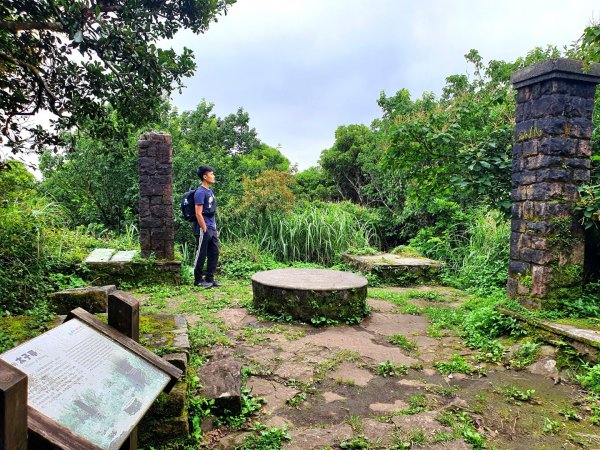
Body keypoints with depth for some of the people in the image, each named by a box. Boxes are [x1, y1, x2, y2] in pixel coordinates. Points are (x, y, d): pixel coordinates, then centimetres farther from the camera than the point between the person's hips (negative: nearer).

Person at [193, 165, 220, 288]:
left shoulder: (210, 191, 14)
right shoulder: (200, 192, -14)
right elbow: (198, 214, -18)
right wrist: (205, 230, -18)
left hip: (211, 230, 9)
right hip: (203, 230, -9)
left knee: (214, 254, 10)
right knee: (201, 255, 1)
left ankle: (209, 279, 20)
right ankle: (198, 280, 13)